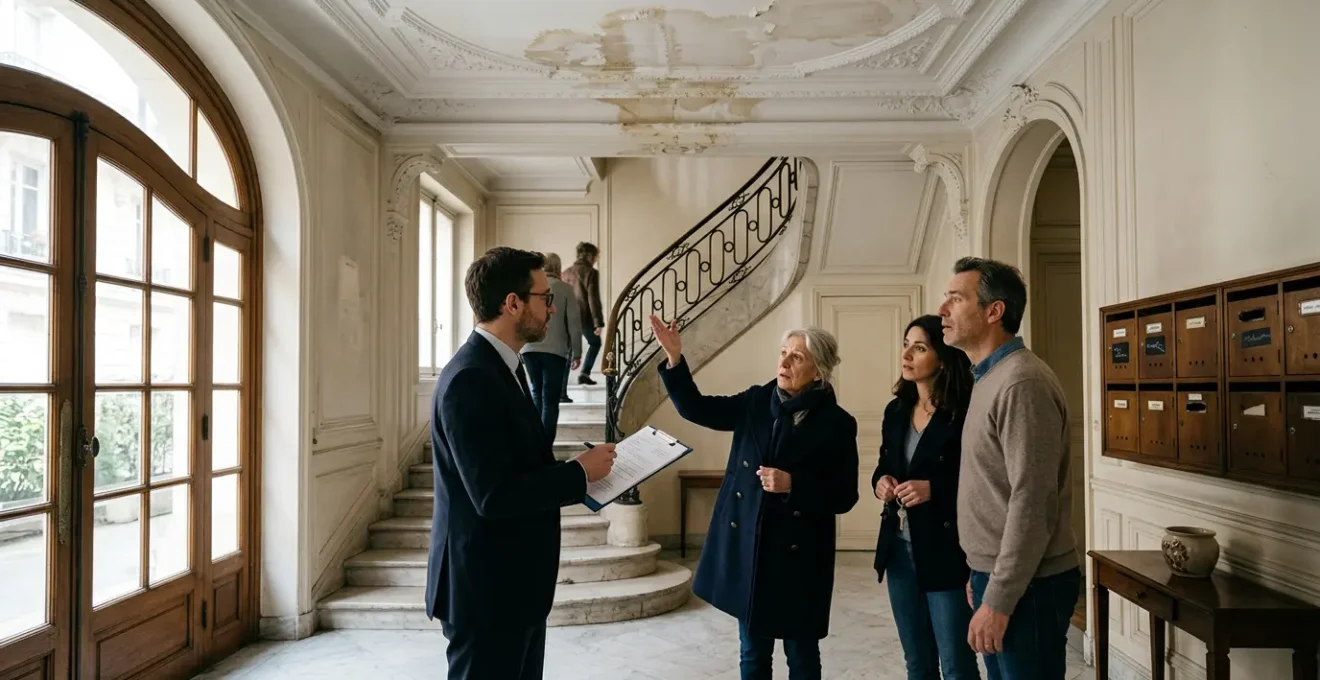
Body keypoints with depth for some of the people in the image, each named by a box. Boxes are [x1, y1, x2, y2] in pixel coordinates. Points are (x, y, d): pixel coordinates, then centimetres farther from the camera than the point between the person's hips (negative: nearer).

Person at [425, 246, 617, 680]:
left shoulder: (501, 367, 9)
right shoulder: (470, 379, -23)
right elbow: (493, 496, -28)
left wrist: (572, 473, -2)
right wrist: (580, 472, -17)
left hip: (513, 581, 10)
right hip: (485, 589, -10)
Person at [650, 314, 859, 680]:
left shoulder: (836, 423, -8)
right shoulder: (756, 402, 1)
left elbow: (843, 497, -9)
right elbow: (697, 408, -1)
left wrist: (792, 485, -22)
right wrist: (674, 358, -13)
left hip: (798, 554, -3)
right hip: (746, 547, 3)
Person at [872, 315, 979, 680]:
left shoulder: (966, 413, -13)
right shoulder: (896, 410, 7)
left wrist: (934, 489, -24)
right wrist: (881, 480, -3)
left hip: (946, 551, -6)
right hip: (900, 548, 7)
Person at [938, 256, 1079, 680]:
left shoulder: (1022, 382, -19)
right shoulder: (989, 378, 12)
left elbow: (1032, 503, -23)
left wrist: (997, 600, -20)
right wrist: (980, 575, 17)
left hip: (1025, 586, -9)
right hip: (995, 574, 9)